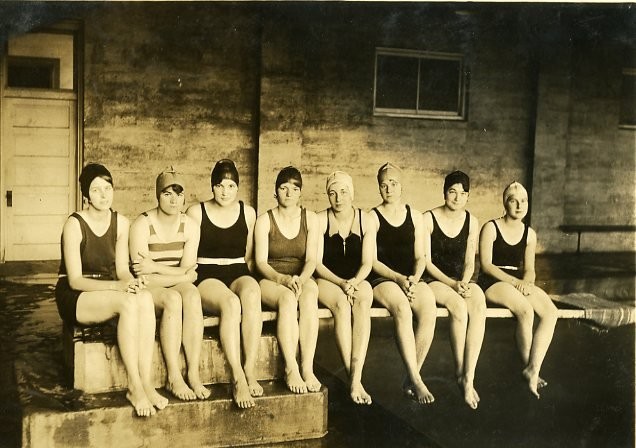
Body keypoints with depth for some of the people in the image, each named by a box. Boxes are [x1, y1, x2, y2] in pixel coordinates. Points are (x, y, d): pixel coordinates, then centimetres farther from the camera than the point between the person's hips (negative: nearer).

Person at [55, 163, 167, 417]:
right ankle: (134, 387, -32)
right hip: (74, 298, -5)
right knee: (128, 302, -35)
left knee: (145, 298, -30)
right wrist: (117, 285, -30)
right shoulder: (74, 224, -13)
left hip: (107, 294, 5)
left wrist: (131, 281, -21)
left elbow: (122, 270, 4)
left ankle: (146, 383, -32)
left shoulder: (121, 223, 4)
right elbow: (75, 280, -16)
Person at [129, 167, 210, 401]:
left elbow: (187, 272, -5)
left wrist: (155, 267, -17)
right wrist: (181, 275, -15)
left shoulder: (190, 226, 2)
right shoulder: (142, 225, -10)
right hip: (149, 292, -3)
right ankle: (173, 378, -33)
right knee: (173, 299, -35)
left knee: (192, 294, -32)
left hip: (178, 286, 3)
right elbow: (143, 277, -16)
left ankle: (194, 374, -34)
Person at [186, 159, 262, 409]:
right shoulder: (196, 213, 7)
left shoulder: (248, 213, 14)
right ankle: (238, 378, -39)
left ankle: (250, 371, -36)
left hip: (239, 274, 2)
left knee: (251, 293, -36)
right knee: (231, 302, -37)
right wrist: (194, 282, -7)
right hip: (207, 277, -2)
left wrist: (246, 279, 2)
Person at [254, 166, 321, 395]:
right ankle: (291, 369, -39)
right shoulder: (265, 220, 3)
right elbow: (261, 262, -4)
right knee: (288, 298, -37)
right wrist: (283, 279, -23)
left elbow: (311, 259, 0)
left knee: (309, 295, -35)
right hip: (271, 281, -1)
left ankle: (307, 368, -40)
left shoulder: (310, 219, 9)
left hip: (302, 279, 2)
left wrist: (301, 279, -22)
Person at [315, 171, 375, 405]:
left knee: (363, 302, -34)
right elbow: (317, 263, -6)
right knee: (342, 304, -35)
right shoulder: (320, 220, -2)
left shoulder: (366, 221, 4)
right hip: (326, 280, -1)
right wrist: (341, 283, -21)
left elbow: (367, 263, 0)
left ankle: (355, 378, -39)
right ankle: (353, 377, -31)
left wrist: (354, 282, -20)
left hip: (357, 280, 2)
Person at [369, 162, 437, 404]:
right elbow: (372, 260, -3)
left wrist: (414, 279, -8)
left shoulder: (415, 216, 16)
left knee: (429, 308, -30)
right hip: (382, 279, -3)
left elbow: (420, 257, 12)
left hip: (412, 278, 3)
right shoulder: (373, 217, 5)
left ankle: (411, 378, -21)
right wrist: (399, 279, -16)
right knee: (402, 309, -35)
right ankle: (416, 381, -33)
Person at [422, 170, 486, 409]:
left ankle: (469, 378, -33)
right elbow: (426, 261, -7)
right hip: (434, 280, -3)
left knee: (479, 305, -31)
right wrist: (452, 284, -17)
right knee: (459, 305, -35)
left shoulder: (471, 222, 9)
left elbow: (469, 262, 9)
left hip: (462, 280, 3)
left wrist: (464, 283, -12)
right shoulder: (429, 219, -4)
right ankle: (460, 371, -17)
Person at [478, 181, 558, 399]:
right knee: (526, 310, -32)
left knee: (550, 311, -22)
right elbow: (486, 265, -10)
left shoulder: (529, 233, 13)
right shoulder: (491, 228, -2)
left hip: (519, 283, 6)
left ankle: (533, 369, -25)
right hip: (492, 283, -5)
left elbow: (529, 269, 12)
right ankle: (528, 367, -15)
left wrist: (526, 282, -12)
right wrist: (514, 282, -20)